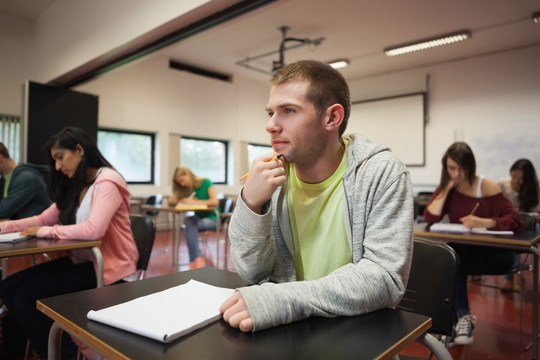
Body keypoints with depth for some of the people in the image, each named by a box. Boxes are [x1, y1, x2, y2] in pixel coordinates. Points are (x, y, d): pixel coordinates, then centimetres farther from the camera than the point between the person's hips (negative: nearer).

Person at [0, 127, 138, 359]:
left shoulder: (107, 182, -15)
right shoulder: (75, 187, 17)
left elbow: (93, 230, -29)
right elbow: (44, 219, 17)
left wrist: (47, 232, -16)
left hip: (106, 267, -9)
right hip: (80, 261, 9)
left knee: (27, 296, -15)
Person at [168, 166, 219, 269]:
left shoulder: (206, 182, -6)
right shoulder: (187, 188, 10)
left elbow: (215, 202, -19)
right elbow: (171, 201, 9)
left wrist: (195, 202, -22)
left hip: (212, 218, -5)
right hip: (198, 217, 5)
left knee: (189, 226, -32)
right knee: (189, 220, -32)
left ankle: (194, 261, -23)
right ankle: (198, 259, -32)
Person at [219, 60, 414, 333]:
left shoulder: (381, 174, -12)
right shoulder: (274, 177, -3)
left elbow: (386, 278, -20)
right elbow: (253, 272, -3)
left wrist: (283, 300, -30)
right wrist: (250, 204, -20)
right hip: (290, 329, 3)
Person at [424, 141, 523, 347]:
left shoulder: (486, 186, -9)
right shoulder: (446, 187, 2)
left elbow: (515, 221, -15)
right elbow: (430, 218, -13)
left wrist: (484, 222, -33)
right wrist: (447, 187, -13)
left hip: (493, 253, -3)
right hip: (460, 252, 3)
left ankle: (460, 318, -17)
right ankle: (463, 317, -16)